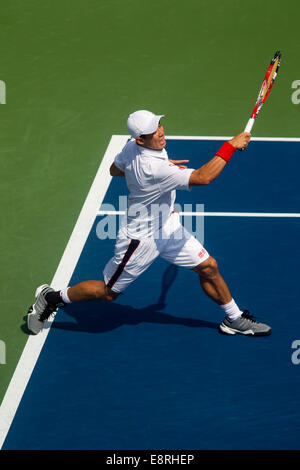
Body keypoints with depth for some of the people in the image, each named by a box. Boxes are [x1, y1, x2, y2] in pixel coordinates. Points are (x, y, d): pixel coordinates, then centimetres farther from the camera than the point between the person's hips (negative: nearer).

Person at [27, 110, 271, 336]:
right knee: (108, 292, 9)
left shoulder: (132, 146, -10)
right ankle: (51, 297, 29)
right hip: (142, 238, -9)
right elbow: (203, 177, -40)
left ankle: (234, 319, 29)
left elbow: (114, 169, 10)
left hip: (167, 227, 9)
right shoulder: (155, 169, -37)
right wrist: (231, 146, -34)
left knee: (208, 267, 9)